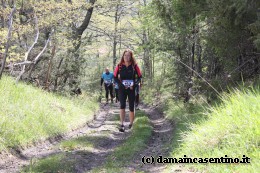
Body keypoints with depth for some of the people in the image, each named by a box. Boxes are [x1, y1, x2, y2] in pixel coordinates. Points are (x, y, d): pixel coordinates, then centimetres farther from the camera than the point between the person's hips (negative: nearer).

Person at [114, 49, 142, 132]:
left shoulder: (134, 66, -2)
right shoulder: (119, 66, -1)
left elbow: (139, 77, 3)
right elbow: (115, 77, 4)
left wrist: (135, 84, -12)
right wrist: (121, 84, -11)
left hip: (131, 89, 1)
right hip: (122, 89, -1)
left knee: (131, 107, 8)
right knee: (122, 106, -16)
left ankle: (131, 124, 23)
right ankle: (122, 125, -20)